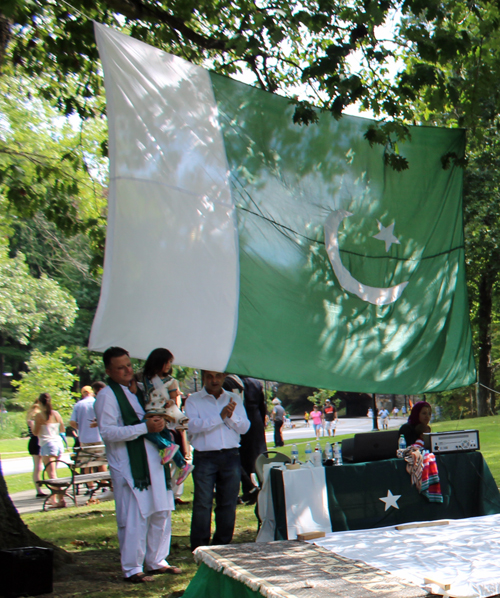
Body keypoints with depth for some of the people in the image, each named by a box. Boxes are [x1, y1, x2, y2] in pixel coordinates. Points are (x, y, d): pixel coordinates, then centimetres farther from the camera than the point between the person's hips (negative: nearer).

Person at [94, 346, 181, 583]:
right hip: (129, 466, -8)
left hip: (153, 460, 8)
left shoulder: (138, 390, 16)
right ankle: (132, 569, 6)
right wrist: (145, 427, -20)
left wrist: (158, 421, 5)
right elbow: (108, 432, -17)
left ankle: (156, 561, 23)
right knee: (134, 518, -5)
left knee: (161, 513, 11)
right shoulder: (106, 396, -8)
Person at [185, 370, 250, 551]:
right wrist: (219, 417, -16)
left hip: (231, 456, 3)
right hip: (205, 457, -3)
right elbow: (193, 426, -12)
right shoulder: (193, 400, 4)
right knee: (202, 504, -4)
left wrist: (231, 416, -13)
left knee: (228, 504, 6)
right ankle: (199, 548, 2)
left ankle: (222, 546, 16)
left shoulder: (234, 399, 13)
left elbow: (244, 427, 6)